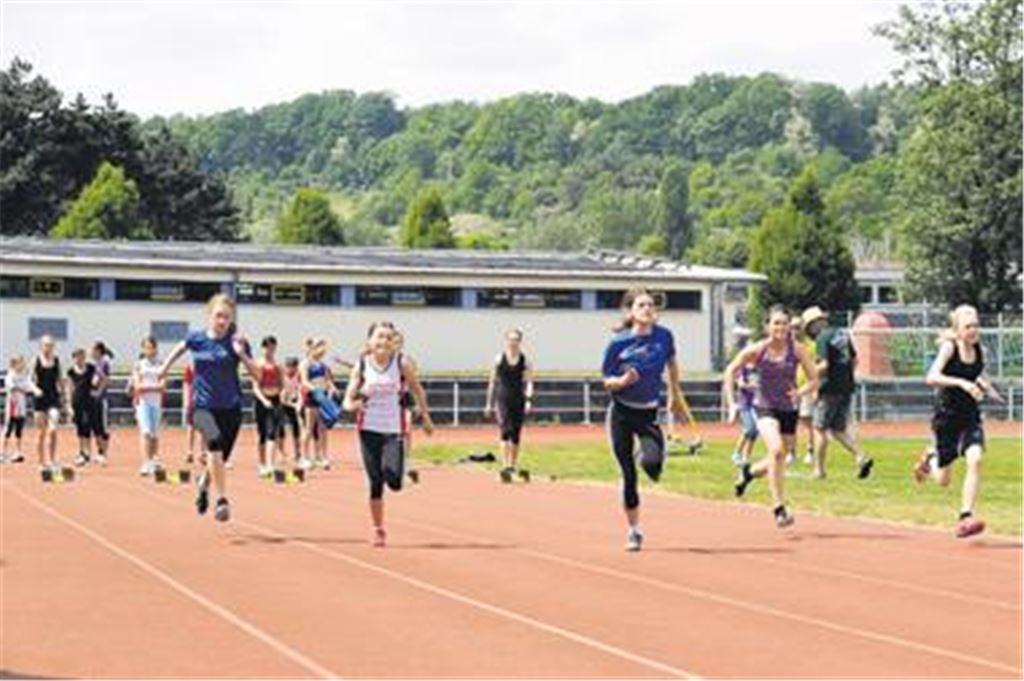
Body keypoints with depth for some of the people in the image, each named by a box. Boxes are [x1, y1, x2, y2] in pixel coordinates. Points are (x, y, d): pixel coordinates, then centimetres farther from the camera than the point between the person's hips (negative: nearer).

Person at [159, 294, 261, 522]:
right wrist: (165, 368, 31)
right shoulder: (197, 338, -1)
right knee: (215, 442, -31)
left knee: (219, 459, 10)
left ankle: (204, 483, 47)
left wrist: (242, 354, -23)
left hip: (230, 408, 1)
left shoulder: (236, 341, -5)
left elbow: (258, 375, -9)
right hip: (204, 406, -1)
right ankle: (222, 500, -28)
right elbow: (180, 348, 23)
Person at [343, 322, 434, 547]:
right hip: (369, 430, 0)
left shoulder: (401, 364, -4)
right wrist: (353, 405, -23)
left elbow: (418, 390, 10)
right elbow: (348, 399, -1)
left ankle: (391, 471, 23)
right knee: (375, 483, 0)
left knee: (394, 482, -14)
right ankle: (378, 530, 14)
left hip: (394, 430, 0)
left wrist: (425, 416, 11)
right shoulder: (361, 366, -2)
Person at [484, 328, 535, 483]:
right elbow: (492, 382, 9)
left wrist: (528, 400, -15)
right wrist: (489, 403, 9)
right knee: (505, 430, -18)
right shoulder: (499, 359, 2)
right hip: (502, 399, -2)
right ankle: (505, 465, -24)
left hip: (518, 400, 2)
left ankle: (513, 465, 22)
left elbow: (528, 382, 0)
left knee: (516, 434, 8)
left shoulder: (525, 361, 4)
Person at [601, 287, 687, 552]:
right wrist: (622, 381, -25)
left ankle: (648, 458, 13)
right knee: (628, 475, 2)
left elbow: (671, 364, 15)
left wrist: (675, 395, 23)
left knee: (653, 463, -26)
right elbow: (606, 381, -4)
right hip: (621, 413, -1)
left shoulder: (664, 336, -6)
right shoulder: (618, 342, -11)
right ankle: (634, 530, 19)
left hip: (649, 413, 1)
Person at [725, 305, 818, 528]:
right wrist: (731, 402, -6)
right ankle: (779, 508, -19)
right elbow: (730, 371, 2)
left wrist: (800, 392, -24)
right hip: (765, 408, -3)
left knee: (778, 461, 12)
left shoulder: (797, 350, -8)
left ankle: (749, 471, 47)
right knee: (776, 450, -26)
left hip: (789, 410, 3)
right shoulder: (757, 350, -10)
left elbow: (814, 380, -4)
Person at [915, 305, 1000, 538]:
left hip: (970, 416, 4)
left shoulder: (979, 349, 2)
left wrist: (987, 386, 7)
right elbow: (931, 378, -28)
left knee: (975, 459, -22)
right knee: (943, 480, 6)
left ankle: (966, 517, -16)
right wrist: (962, 383, -37)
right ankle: (929, 460, 42)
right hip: (947, 416, -4)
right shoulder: (949, 347, -14)